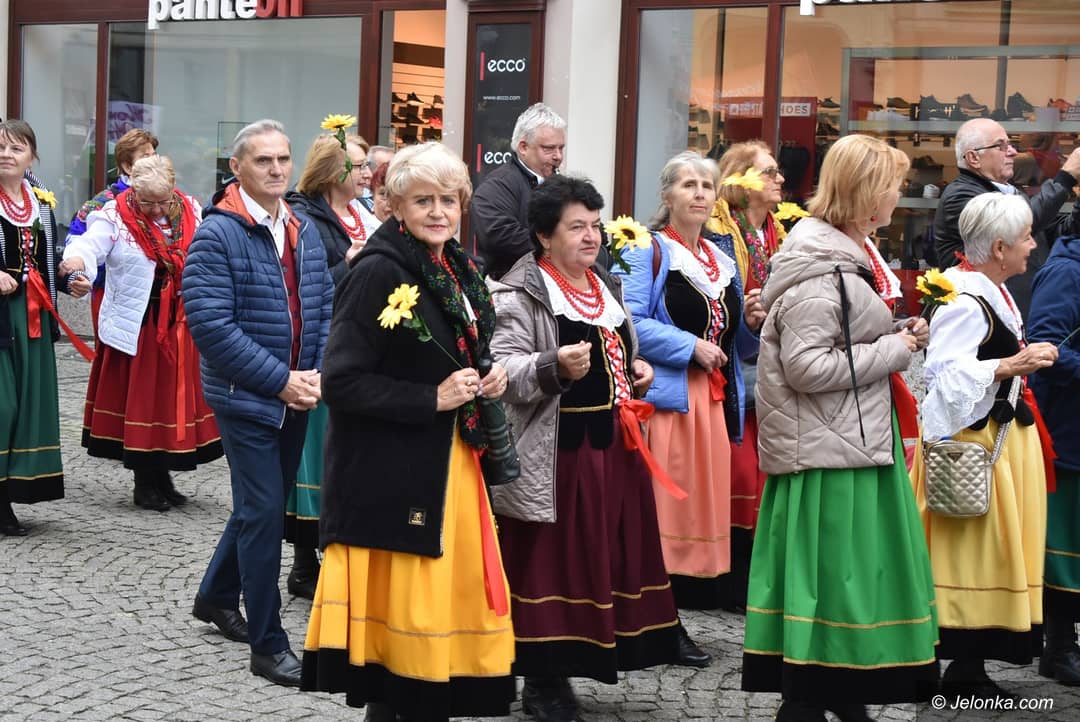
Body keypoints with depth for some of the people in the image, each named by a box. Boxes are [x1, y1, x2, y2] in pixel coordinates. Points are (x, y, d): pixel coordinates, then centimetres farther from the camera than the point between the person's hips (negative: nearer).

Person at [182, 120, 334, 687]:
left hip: (296, 395, 7)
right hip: (246, 397, -7)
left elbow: (325, 306, 11)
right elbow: (210, 323, -19)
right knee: (263, 511, -5)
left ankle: (216, 597, 40)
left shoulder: (304, 231, 9)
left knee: (263, 503, 18)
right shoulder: (217, 234, -13)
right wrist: (281, 380, -20)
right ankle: (268, 645, 5)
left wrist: (319, 372, -6)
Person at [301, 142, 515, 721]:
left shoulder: (458, 271, 11)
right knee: (401, 607, -3)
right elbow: (340, 381, -18)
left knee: (459, 598, 9)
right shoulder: (379, 272, -14)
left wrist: (488, 380, 4)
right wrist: (431, 399, -18)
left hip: (452, 465, 8)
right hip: (392, 473, -8)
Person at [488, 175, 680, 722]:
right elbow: (504, 367, -19)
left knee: (601, 559, 11)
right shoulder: (520, 293, -8)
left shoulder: (607, 286, 16)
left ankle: (562, 670, 23)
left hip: (613, 446, 8)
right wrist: (555, 368, -35)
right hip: (556, 454, -8)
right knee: (550, 564, -3)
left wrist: (637, 371, 11)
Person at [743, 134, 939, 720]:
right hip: (830, 452, -10)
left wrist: (897, 335, 7)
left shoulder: (842, 255, 14)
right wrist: (896, 349, -16)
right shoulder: (819, 271, -18)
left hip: (853, 441, 10)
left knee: (850, 574, 16)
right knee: (830, 581, -4)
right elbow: (807, 366, -24)